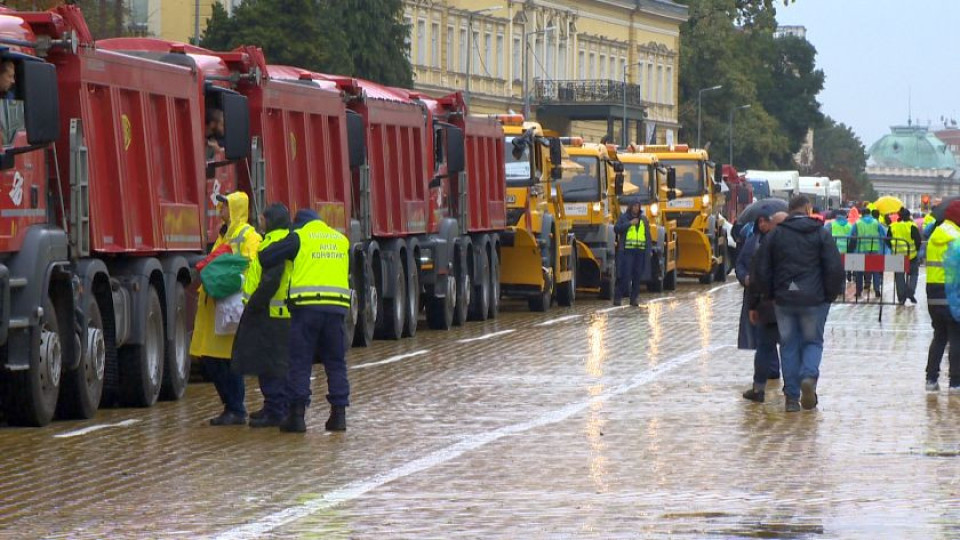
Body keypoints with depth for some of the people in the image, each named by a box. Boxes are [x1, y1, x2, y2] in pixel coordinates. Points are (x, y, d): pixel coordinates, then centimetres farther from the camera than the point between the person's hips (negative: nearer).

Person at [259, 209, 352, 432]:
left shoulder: (298, 237, 4)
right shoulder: (342, 240, 19)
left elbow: (267, 258, 0)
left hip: (307, 305, -4)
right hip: (337, 306, 4)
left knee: (300, 362, 1)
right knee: (336, 363, 11)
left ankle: (297, 414, -2)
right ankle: (339, 413, 8)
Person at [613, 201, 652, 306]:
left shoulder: (643, 219, 16)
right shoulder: (624, 217, 6)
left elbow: (648, 235, 18)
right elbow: (616, 229, -7)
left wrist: (649, 249, 11)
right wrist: (630, 223, -12)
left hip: (640, 251, 4)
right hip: (627, 251, -4)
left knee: (638, 276, 3)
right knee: (625, 275, -10)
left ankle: (634, 299, 9)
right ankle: (617, 297, -6)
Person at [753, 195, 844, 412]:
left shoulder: (775, 235, 5)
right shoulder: (821, 234, -2)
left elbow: (761, 270, 5)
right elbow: (835, 268, -6)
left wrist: (766, 295, 16)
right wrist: (831, 294, 7)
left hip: (784, 299, 2)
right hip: (813, 300, -2)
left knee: (789, 345, 8)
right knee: (813, 341, 11)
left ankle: (792, 397, 4)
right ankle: (809, 376, -18)